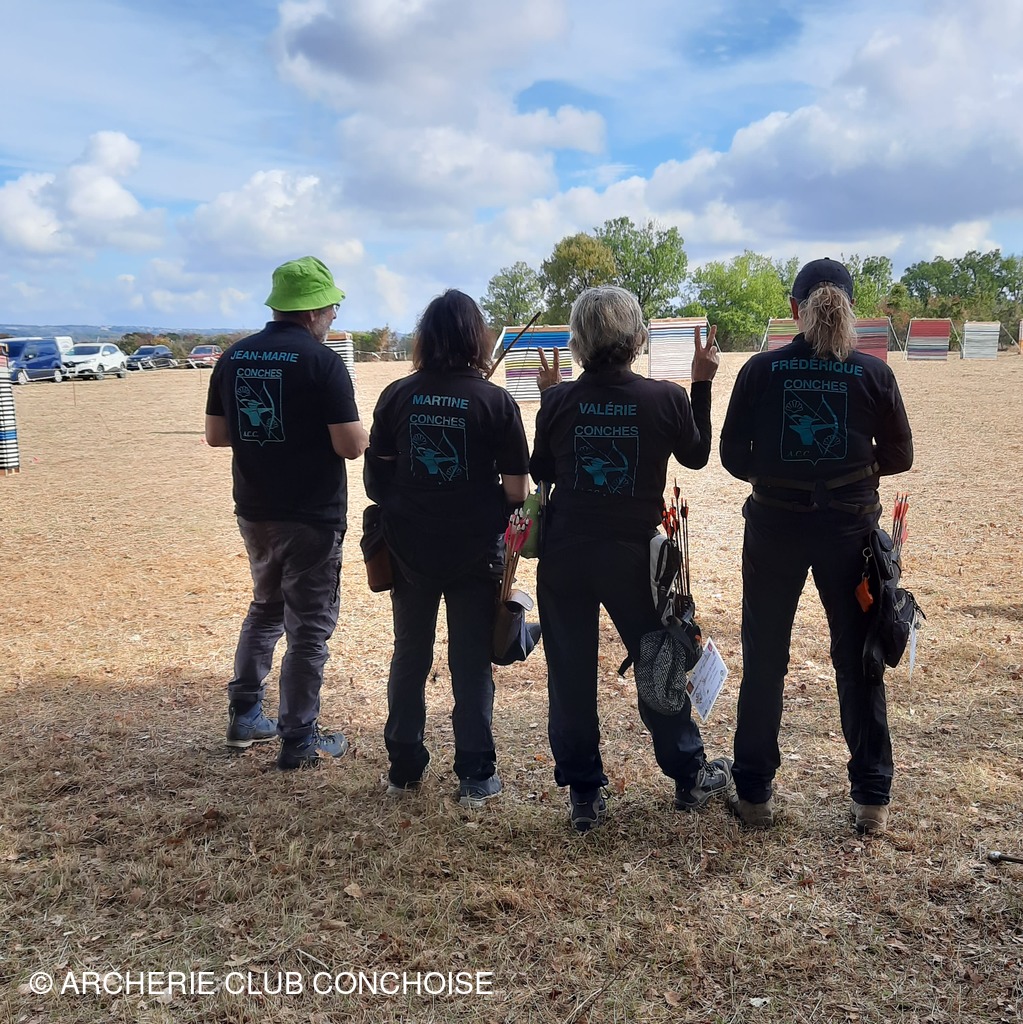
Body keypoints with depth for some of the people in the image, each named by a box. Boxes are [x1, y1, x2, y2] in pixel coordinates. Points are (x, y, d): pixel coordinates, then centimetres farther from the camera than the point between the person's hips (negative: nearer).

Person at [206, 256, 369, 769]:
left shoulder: (234, 357, 4)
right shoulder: (323, 363, -14)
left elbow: (216, 434, 8)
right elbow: (351, 445, -18)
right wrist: (357, 431, 3)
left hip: (254, 511, 6)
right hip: (312, 516, -6)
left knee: (265, 608, 25)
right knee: (309, 626, 6)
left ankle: (244, 716, 30)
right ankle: (299, 741, 14)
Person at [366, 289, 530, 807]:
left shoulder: (397, 395, -3)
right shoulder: (495, 400, -9)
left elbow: (376, 477, 1)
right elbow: (516, 490, -10)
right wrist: (491, 518, 7)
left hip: (410, 549, 2)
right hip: (474, 551, -2)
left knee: (410, 655, 17)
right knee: (471, 662, 9)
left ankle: (403, 767, 27)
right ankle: (475, 775, 18)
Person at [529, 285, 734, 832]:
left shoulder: (559, 401, -8)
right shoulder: (666, 398, -11)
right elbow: (697, 456, 8)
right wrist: (702, 384, 14)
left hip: (564, 556, 0)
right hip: (633, 556, 0)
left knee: (570, 675, 11)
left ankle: (584, 794, 20)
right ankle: (690, 776, 32)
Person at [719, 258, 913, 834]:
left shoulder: (761, 370, -7)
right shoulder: (873, 373, -6)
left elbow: (733, 456, -3)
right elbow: (899, 457, 2)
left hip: (775, 527, 0)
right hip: (850, 526, 0)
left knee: (764, 660, 12)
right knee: (858, 661, 12)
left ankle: (755, 793, 21)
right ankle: (872, 799, 20)